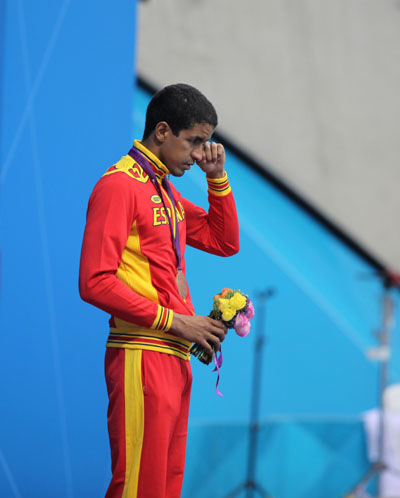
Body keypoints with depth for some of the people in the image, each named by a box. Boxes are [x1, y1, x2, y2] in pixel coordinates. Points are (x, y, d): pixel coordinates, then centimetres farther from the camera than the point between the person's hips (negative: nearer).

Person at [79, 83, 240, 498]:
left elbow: (224, 242, 28)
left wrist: (217, 176, 14)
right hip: (141, 357, -9)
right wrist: (175, 321, -14)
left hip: (174, 357, 9)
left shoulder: (166, 191, 19)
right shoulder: (119, 184, -9)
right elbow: (95, 282, -16)